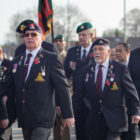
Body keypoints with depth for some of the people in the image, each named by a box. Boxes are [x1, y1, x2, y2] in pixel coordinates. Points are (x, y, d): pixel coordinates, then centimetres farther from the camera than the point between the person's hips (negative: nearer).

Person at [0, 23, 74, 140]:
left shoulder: (52, 59, -3)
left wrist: (68, 115, -5)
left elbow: (63, 88, -4)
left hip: (42, 120, -6)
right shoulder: (17, 61, 13)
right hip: (24, 120, 6)